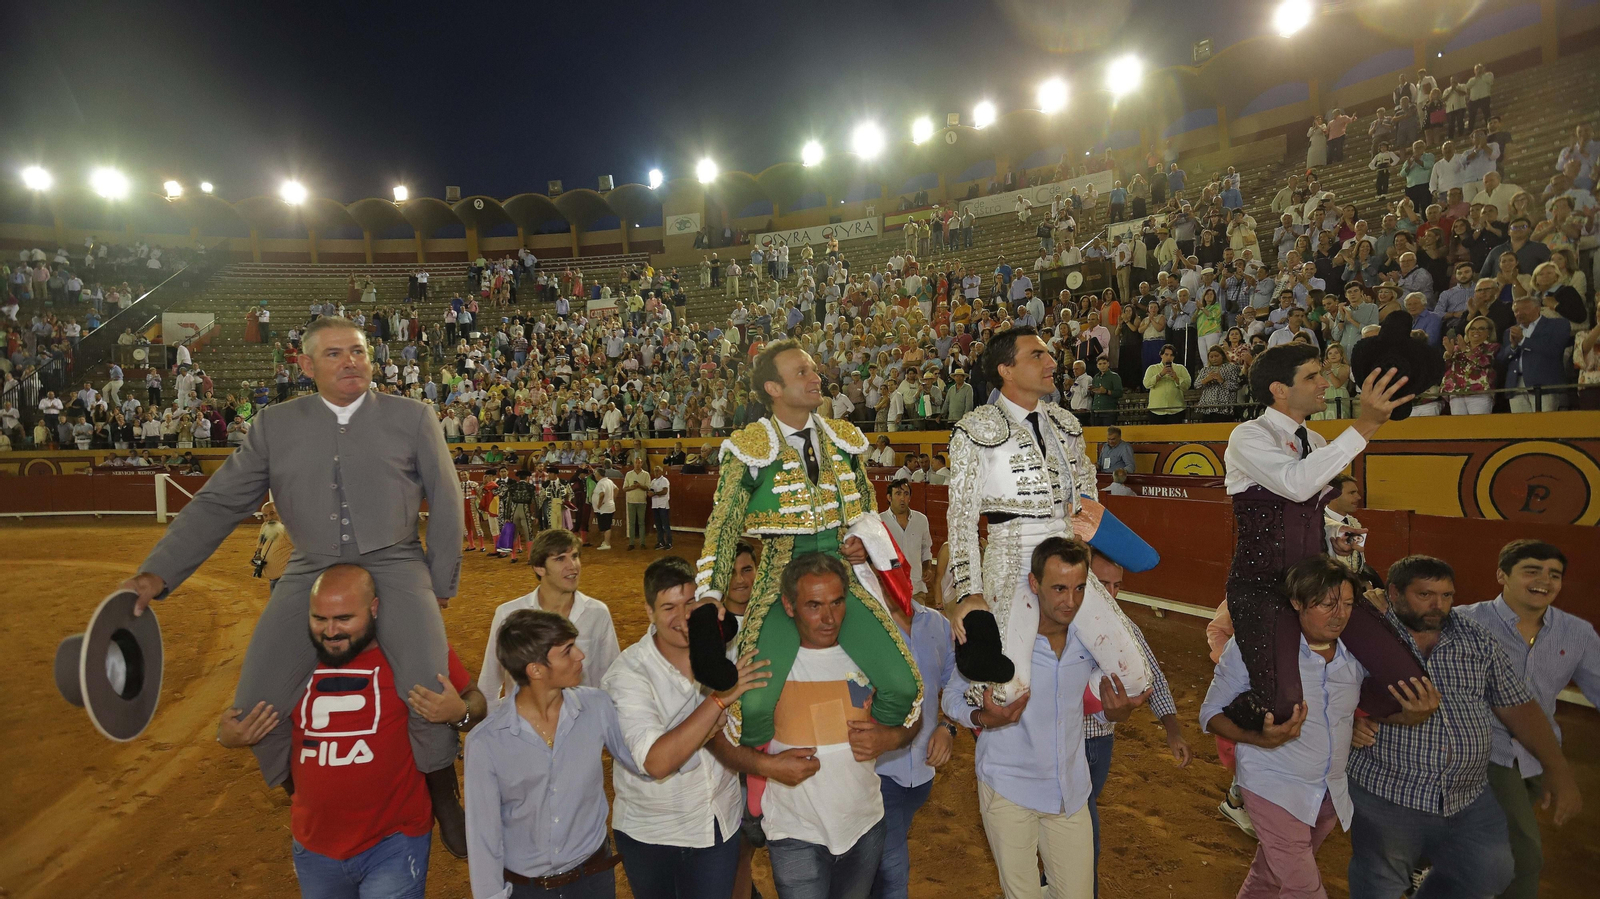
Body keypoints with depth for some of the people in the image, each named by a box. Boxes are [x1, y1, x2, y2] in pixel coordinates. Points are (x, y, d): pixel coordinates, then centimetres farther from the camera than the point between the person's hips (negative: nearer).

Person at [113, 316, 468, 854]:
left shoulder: (411, 416, 3)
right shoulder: (275, 425, 8)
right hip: (311, 570, 3)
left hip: (393, 564, -2)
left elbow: (444, 501, 6)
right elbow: (218, 502, 7)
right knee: (256, 709, -7)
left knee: (427, 686, -25)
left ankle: (443, 801, 3)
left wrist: (443, 581, 6)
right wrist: (157, 573, -4)